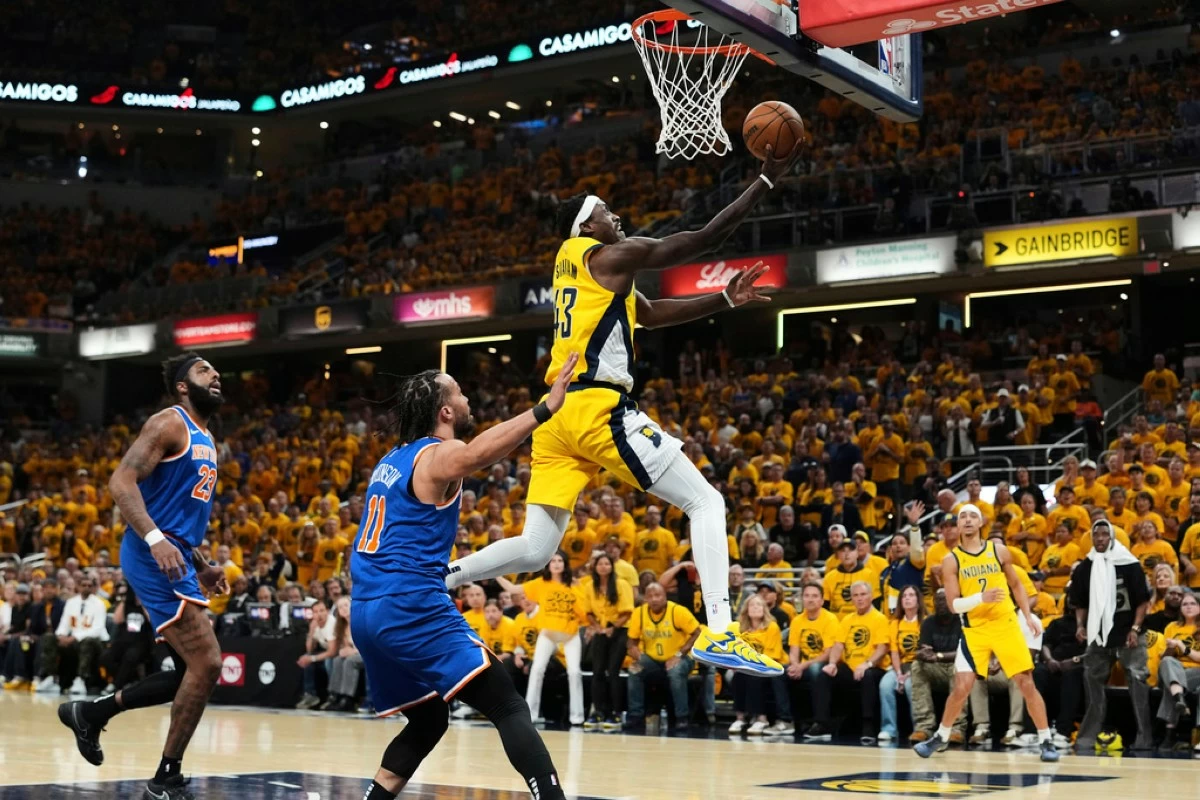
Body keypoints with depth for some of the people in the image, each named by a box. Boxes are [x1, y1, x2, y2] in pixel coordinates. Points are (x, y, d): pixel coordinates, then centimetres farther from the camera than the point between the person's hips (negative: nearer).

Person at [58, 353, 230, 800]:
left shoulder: (205, 441, 20)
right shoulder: (169, 423, -9)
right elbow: (121, 482, -19)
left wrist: (202, 568, 20)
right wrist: (154, 539, -31)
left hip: (174, 560, 10)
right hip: (154, 558, -10)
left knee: (193, 670, 13)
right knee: (207, 664, -13)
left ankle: (91, 712, 24)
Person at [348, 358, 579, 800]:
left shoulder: (391, 460, 21)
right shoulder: (440, 454, -7)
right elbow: (476, 453, -30)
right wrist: (544, 409, -36)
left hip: (365, 612, 9)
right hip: (412, 608, -9)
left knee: (429, 720, 23)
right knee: (510, 708, -10)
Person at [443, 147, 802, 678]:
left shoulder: (572, 263, 26)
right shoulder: (611, 256, 0)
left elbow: (653, 314, 33)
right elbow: (705, 240, -4)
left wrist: (726, 300, 26)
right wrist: (767, 179, 1)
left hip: (557, 413, 9)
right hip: (599, 409, -8)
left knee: (534, 550, 9)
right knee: (705, 502, -4)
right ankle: (719, 634, -17)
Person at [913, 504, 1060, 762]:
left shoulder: (998, 550, 1)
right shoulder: (951, 560, -5)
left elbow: (1016, 585, 14)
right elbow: (953, 604, -10)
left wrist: (1028, 615, 5)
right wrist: (981, 598, -26)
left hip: (1006, 624, 1)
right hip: (974, 630, -1)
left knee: (1026, 683, -1)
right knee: (962, 687, -5)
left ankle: (1046, 741, 9)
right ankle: (941, 737, 15)